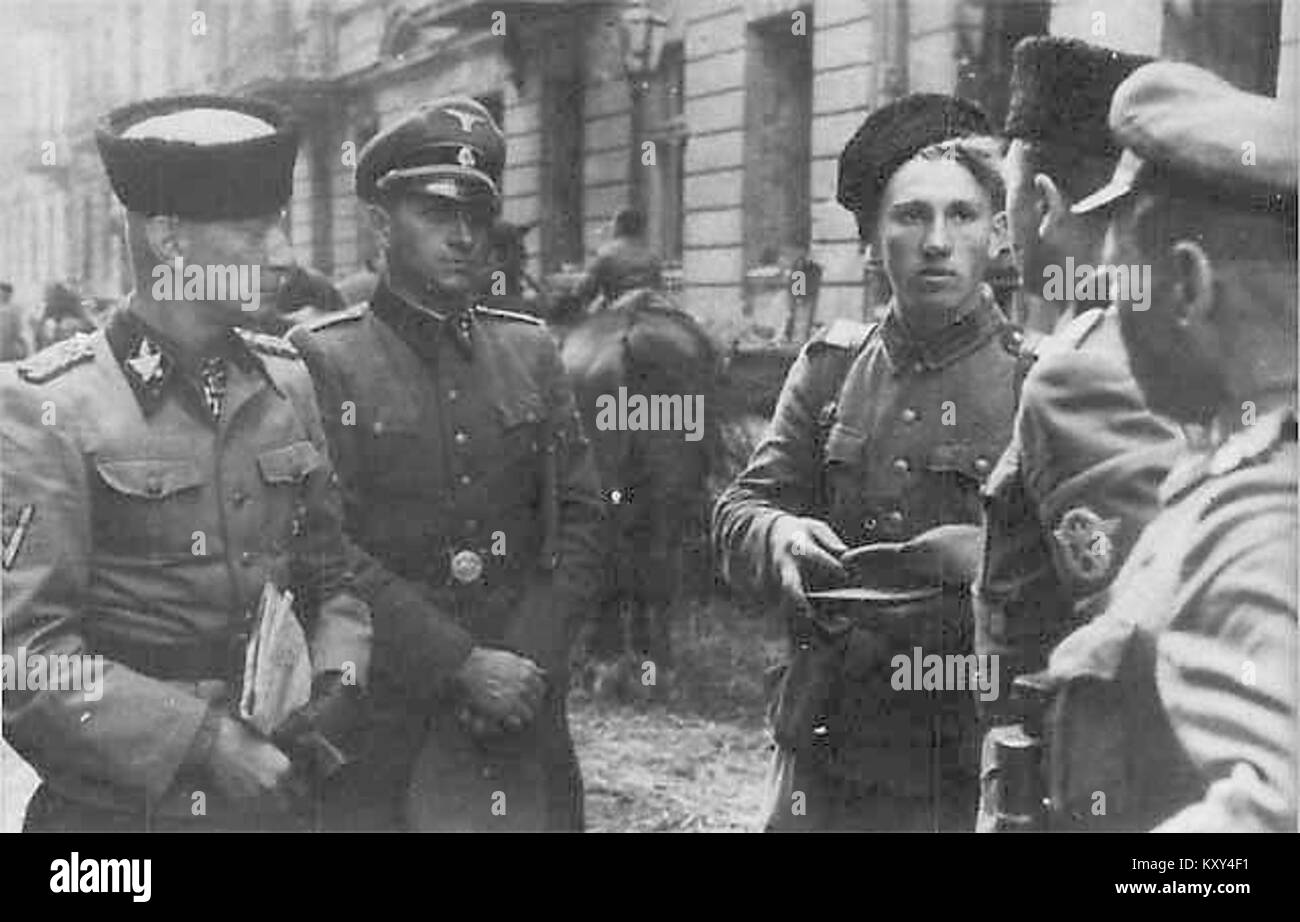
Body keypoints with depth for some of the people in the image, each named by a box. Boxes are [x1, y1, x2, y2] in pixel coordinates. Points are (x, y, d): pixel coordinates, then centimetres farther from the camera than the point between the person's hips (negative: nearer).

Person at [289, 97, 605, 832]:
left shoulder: (531, 351, 9)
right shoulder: (322, 359, -5)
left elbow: (579, 517, 6)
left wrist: (527, 659, -7)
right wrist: (464, 665, -15)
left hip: (526, 713, 4)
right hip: (382, 728, -3)